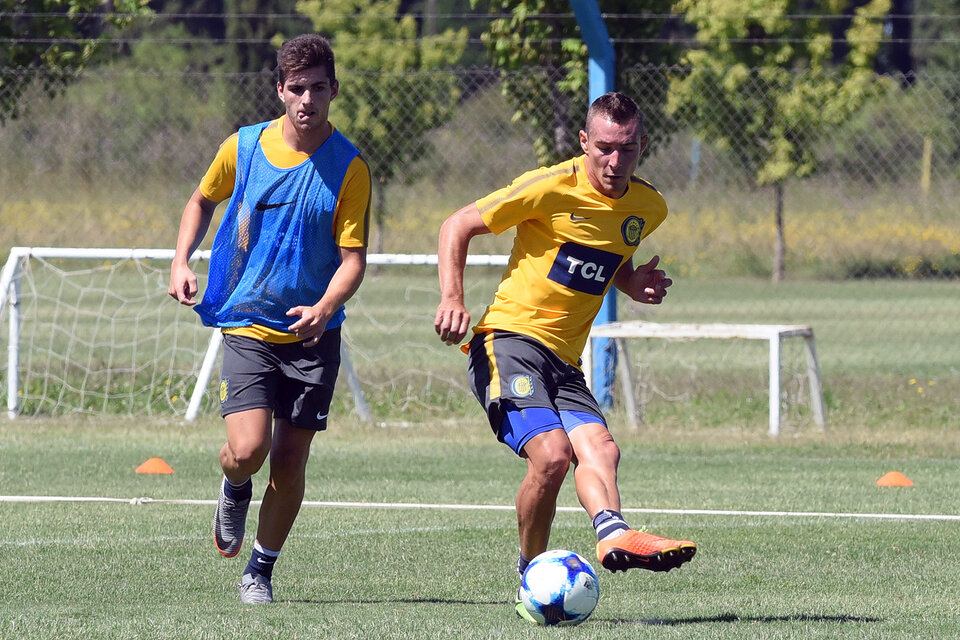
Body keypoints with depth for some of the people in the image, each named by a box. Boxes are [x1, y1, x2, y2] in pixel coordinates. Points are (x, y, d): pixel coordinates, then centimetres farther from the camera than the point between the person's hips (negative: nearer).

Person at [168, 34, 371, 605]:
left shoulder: (350, 168, -8)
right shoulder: (243, 147, -2)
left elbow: (353, 258, -9)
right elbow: (202, 201, 18)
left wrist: (323, 309, -27)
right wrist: (182, 261, 4)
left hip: (312, 331, 0)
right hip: (247, 325, 0)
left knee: (289, 465, 2)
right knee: (247, 450, -17)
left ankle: (262, 569, 23)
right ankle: (235, 490, 20)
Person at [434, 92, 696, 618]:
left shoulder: (647, 208, 10)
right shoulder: (553, 188, -9)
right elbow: (458, 225, -1)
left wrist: (635, 285, 9)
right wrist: (452, 298, -14)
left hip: (564, 362, 7)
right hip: (508, 340, -7)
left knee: (598, 448, -22)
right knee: (551, 453, -26)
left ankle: (613, 534, -45)